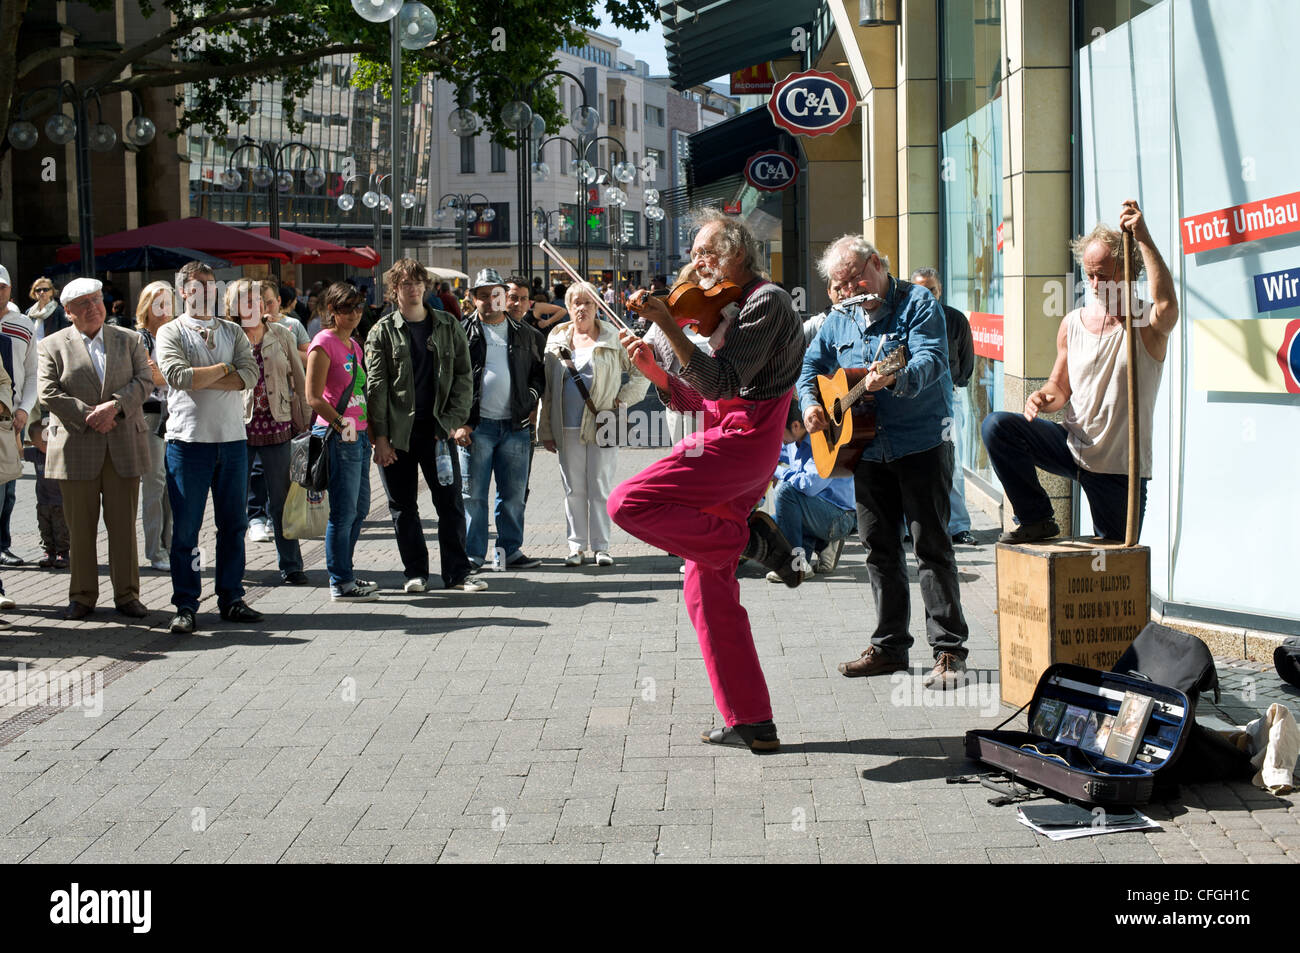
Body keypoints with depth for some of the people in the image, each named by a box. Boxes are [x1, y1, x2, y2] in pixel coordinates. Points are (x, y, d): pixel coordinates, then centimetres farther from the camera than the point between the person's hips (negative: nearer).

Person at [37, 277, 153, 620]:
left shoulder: (129, 340, 11)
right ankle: (82, 596, 12)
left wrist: (115, 406, -15)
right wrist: (88, 416, -13)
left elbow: (144, 380, 1)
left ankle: (126, 594, 11)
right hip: (77, 448, -1)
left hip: (123, 447, 1)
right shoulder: (53, 345, 5)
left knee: (124, 524, 3)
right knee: (80, 526, 3)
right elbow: (49, 393, -3)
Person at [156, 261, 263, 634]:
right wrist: (224, 369, -5)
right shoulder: (170, 332, 2)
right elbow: (178, 376, -15)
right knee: (185, 528, -1)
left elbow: (250, 375, -4)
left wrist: (200, 378, -12)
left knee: (233, 524, 8)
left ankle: (231, 599, 18)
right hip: (189, 439, -4)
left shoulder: (233, 332, 13)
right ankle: (186, 606, 7)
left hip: (232, 439, 4)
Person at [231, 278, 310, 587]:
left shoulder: (282, 335, 5)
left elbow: (298, 381, 8)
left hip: (276, 426, 1)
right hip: (239, 426, -1)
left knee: (282, 500, 6)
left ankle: (290, 565, 14)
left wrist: (303, 422, 6)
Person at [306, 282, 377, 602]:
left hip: (359, 435, 9)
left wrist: (371, 429, 19)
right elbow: (313, 397, -16)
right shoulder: (324, 343, -10)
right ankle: (340, 583, 1)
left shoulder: (354, 345, 17)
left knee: (360, 508, 14)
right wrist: (341, 425, -19)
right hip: (338, 437, -9)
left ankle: (344, 574, 24)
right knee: (343, 511, -6)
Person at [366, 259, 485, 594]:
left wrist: (456, 421, -5)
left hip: (438, 427, 1)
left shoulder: (449, 327, 8)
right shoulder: (383, 331, 2)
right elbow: (376, 387, -2)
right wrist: (380, 436, -8)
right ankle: (415, 572, 16)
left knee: (451, 503, 0)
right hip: (397, 431, -1)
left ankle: (457, 573, 6)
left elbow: (464, 375, 7)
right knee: (403, 507, 6)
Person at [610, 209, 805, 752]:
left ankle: (749, 539, -9)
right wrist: (652, 369, 4)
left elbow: (721, 383, -19)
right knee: (706, 589, 8)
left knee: (628, 503, -18)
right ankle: (751, 723, 11)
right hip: (735, 448, 9)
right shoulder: (727, 310, 22)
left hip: (741, 440, -9)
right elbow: (698, 398, 18)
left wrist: (669, 327, -24)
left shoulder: (767, 301, -7)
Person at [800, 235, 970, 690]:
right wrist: (810, 402, 1)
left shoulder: (918, 303, -7)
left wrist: (895, 379, -40)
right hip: (867, 446, 6)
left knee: (932, 546, -6)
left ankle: (949, 651, -2)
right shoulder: (840, 318, 12)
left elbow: (931, 360, -21)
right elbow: (811, 363, 21)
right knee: (879, 547, 10)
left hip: (922, 443, -6)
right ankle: (890, 647, 20)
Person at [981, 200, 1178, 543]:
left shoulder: (1147, 324, -10)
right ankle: (1036, 520, -7)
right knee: (997, 425, -18)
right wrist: (1044, 397, -11)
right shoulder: (1072, 324, 6)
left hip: (1121, 466, -4)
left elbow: (1167, 305, -36)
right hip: (1072, 446, 4)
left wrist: (1143, 238, -38)